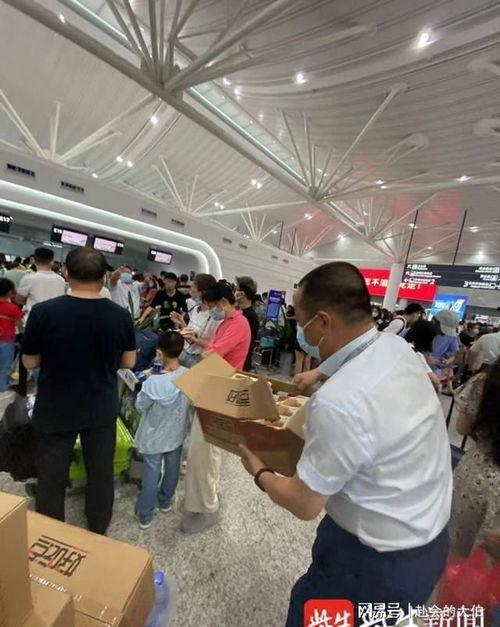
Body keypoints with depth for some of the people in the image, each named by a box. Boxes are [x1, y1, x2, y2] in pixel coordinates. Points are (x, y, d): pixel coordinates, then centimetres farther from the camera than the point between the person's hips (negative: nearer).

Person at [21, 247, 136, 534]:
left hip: (55, 411, -1)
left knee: (52, 478, 19)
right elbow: (129, 362, -1)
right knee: (101, 473, 20)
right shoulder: (121, 315, -13)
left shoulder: (43, 312, -17)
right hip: (103, 410, 2)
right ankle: (98, 532, 41)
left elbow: (30, 362, -4)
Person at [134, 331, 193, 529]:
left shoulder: (153, 382, -31)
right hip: (176, 434, 3)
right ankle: (165, 501, 47)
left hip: (154, 437, -3)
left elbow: (140, 405, -13)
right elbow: (193, 405, -5)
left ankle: (145, 515, 34)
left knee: (151, 474, 16)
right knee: (172, 469, 24)